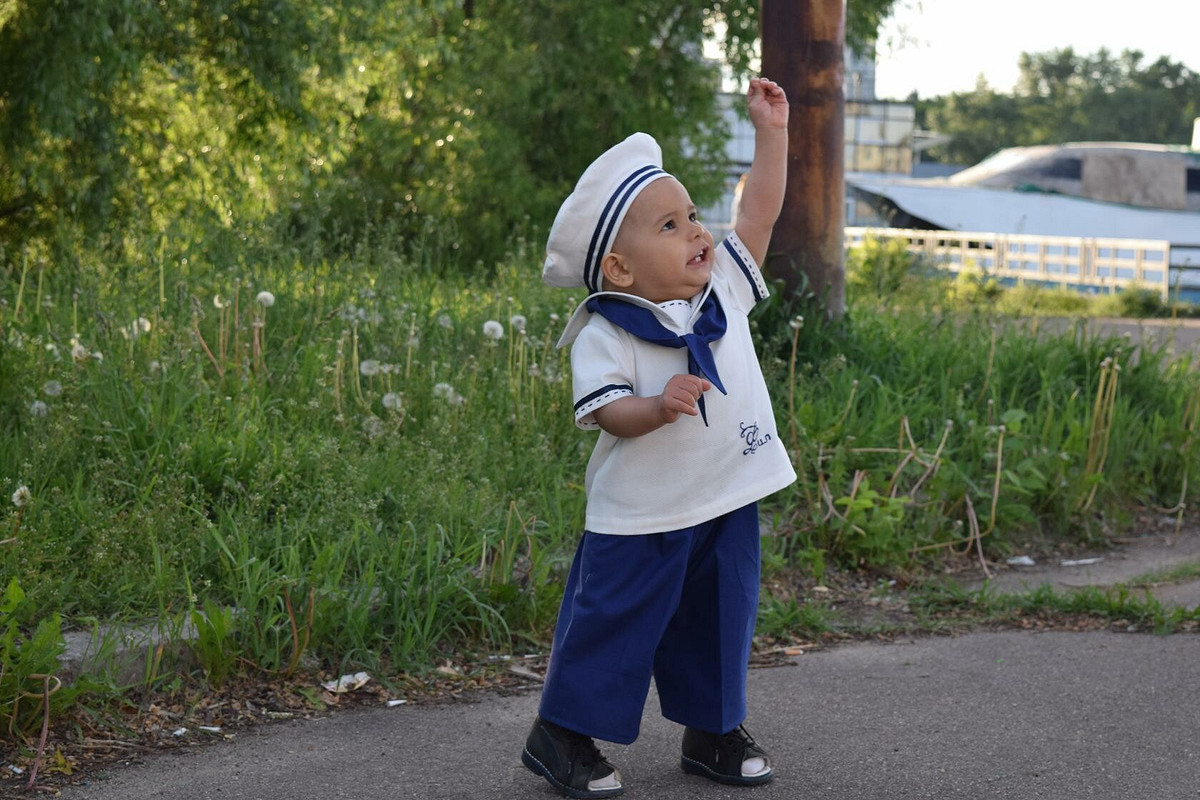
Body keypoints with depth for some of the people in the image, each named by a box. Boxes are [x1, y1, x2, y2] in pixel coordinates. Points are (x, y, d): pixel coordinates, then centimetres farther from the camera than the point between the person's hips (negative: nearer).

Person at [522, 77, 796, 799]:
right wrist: (657, 407, -39)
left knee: (720, 619, 16)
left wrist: (771, 131, 2)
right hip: (642, 516, -6)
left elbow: (759, 215, 5)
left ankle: (712, 729, 33)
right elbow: (603, 410, -21)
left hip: (729, 502, 6)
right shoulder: (607, 334, -14)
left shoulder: (721, 289, 3)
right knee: (615, 621, 3)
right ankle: (563, 733, 18)